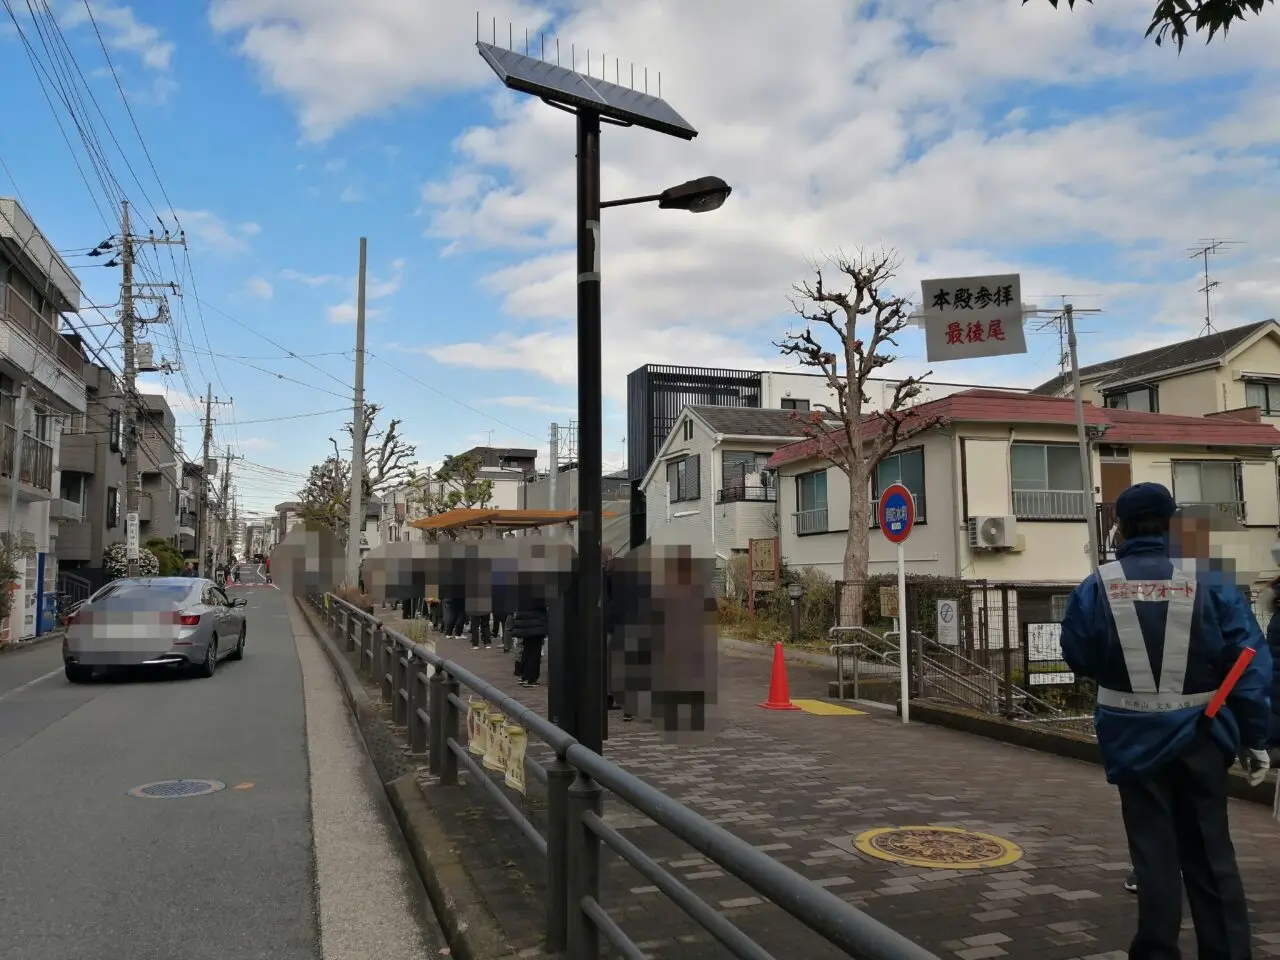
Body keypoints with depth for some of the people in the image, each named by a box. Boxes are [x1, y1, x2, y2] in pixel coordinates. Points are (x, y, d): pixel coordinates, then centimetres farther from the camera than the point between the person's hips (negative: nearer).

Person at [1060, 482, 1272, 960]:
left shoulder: (1095, 589, -5)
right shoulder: (1211, 584, -5)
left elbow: (1077, 658, 4)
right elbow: (1252, 666, -6)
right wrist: (1254, 738, 2)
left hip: (1134, 737, -1)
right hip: (1198, 734, 1)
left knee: (1153, 849, 10)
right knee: (1210, 851, 15)